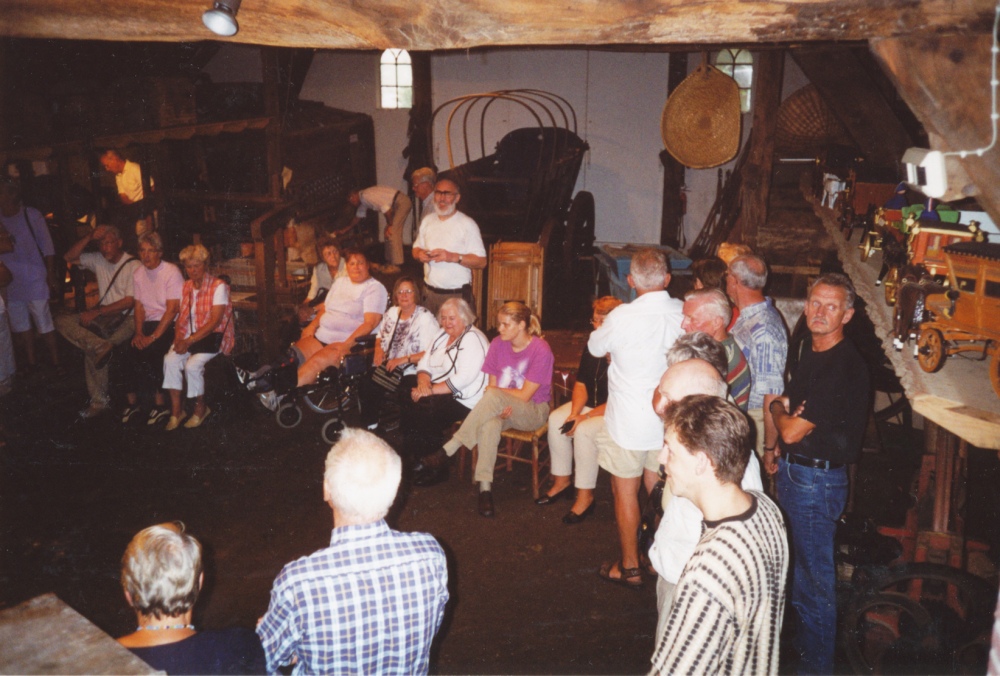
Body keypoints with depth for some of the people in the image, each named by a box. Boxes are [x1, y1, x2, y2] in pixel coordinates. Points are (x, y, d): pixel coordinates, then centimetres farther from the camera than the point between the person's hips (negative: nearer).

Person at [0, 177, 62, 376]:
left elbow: (47, 248, -1)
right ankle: (30, 361, 27)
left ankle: (56, 362, 7)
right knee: (19, 324, 12)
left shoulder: (32, 216, -4)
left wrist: (50, 275, -4)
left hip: (34, 280, -4)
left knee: (44, 323, -3)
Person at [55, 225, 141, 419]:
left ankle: (100, 400, -20)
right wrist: (89, 237, -8)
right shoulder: (98, 260, 11)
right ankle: (101, 346, -35)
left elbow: (130, 301, -16)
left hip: (126, 318, -7)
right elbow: (70, 257, 4)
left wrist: (96, 312, -18)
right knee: (62, 321, -17)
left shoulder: (134, 266, -10)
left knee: (91, 349, -30)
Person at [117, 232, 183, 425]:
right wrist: (138, 333, -6)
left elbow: (172, 310, -14)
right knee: (127, 352, -20)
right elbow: (139, 306, 11)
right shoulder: (138, 274, 12)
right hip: (148, 323, 6)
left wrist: (153, 336, -20)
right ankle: (131, 402, -5)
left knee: (148, 352, -30)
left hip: (169, 325, -6)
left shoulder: (172, 272, -9)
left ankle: (161, 404, -16)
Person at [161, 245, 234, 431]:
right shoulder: (186, 287, 13)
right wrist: (179, 338, -7)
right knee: (171, 359, -23)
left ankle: (201, 408, -2)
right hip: (189, 336, 5)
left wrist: (190, 341, -20)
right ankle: (176, 410, -13)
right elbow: (182, 316, 14)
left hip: (213, 336, -5)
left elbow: (215, 321, -15)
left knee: (192, 365, -28)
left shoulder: (218, 286, -8)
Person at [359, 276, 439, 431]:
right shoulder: (392, 313, 15)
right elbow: (380, 337, 29)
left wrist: (403, 360, -18)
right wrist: (379, 349, 6)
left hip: (411, 372, -6)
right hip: (387, 367, 6)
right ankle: (369, 428, -5)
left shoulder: (425, 318, -7)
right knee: (367, 386, -21)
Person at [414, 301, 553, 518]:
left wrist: (494, 392, -3)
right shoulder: (498, 344, 4)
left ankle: (446, 452, -30)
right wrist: (500, 406, -18)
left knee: (492, 398, -35)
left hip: (533, 411, -4)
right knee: (490, 423, -35)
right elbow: (492, 385, 3)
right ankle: (485, 488, -37)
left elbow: (524, 395, -13)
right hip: (502, 408, 4)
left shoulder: (541, 350, -12)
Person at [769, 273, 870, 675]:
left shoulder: (845, 367, -25)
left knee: (814, 573, 5)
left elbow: (793, 429, -23)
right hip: (792, 469, 9)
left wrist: (776, 408, -3)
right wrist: (779, 451, 8)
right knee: (795, 563, 23)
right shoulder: (811, 348, 5)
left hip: (819, 480, -9)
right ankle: (798, 638, 42)